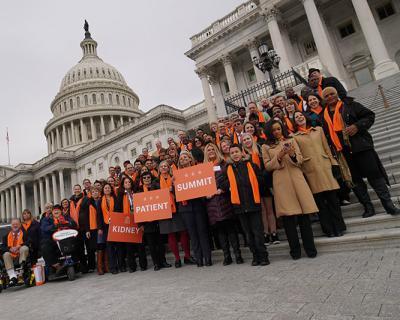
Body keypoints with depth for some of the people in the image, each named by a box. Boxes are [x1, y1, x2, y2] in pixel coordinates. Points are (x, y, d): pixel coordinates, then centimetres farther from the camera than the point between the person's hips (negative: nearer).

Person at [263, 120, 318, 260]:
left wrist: (293, 155, -12)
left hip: (296, 178, 1)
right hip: (281, 183, -1)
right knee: (287, 216, 0)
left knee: (304, 214, -2)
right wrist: (278, 157, -10)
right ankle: (295, 250, 10)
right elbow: (267, 166, 5)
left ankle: (310, 248, 8)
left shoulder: (291, 140, 15)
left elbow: (300, 160, 9)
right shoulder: (266, 147, 11)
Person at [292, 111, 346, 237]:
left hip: (325, 167, 2)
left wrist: (334, 164, 5)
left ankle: (338, 227, 14)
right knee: (320, 201, 3)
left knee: (333, 198, 1)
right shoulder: (295, 137, 6)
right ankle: (329, 229, 14)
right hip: (310, 172, -2)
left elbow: (327, 148, 13)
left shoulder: (319, 130, 14)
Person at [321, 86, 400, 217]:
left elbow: (370, 115, 0)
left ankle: (388, 204, 6)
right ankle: (368, 207, 18)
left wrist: (357, 126, -16)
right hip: (342, 151, 4)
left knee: (374, 175, -3)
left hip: (361, 146, -3)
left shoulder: (350, 105, 2)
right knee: (355, 179, 8)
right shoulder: (324, 115, 10)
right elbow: (325, 134, 14)